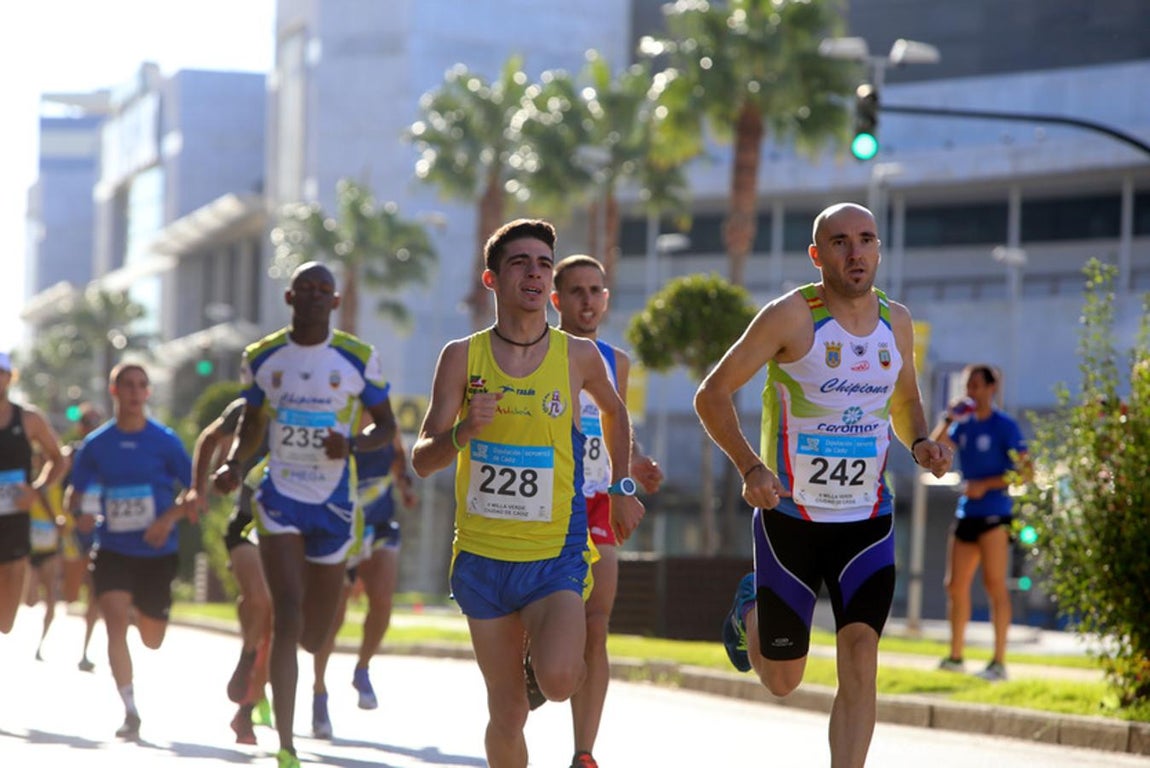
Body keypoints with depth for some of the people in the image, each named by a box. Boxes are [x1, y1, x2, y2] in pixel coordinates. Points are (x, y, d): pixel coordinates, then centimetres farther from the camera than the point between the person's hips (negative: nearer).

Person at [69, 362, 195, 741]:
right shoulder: (96, 444, 0)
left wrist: (171, 517, -19)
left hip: (157, 552, 0)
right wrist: (80, 515, -15)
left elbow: (195, 489, -2)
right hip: (112, 550, 0)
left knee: (152, 640, 11)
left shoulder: (165, 440, -5)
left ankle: (141, 613, 49)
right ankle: (130, 712, -15)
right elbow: (75, 493, 8)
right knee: (116, 621, -20)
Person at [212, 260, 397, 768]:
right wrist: (234, 464, -5)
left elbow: (386, 425, 5)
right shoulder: (262, 358, 2)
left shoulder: (358, 359, -3)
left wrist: (352, 444, -16)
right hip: (280, 500, -1)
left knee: (314, 635, 10)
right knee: (287, 614, -17)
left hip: (333, 505, 1)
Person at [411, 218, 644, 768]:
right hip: (482, 557, 1)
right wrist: (463, 432, -22)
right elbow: (422, 459, -3)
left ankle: (556, 651, 13)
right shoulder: (462, 356, -2)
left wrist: (622, 488, 18)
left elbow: (614, 412, 22)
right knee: (507, 713, 5)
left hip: (556, 553, -1)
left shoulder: (579, 356, -1)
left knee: (557, 682, -23)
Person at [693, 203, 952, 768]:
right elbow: (712, 395, -7)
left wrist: (919, 444, -1)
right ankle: (750, 613, 42)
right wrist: (750, 468, -21)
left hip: (868, 522, 3)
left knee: (860, 657, -16)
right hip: (790, 518, -3)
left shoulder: (895, 322, 4)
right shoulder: (791, 317, -12)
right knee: (782, 681, 8)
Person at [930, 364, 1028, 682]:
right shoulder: (964, 425, 13)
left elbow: (1022, 471, -10)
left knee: (994, 583, -10)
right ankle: (955, 656, 19)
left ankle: (999, 663, -11)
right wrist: (948, 420, -4)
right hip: (966, 513, 7)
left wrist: (986, 485, -18)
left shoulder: (1005, 426, -6)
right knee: (956, 585, 9)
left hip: (994, 514, -7)